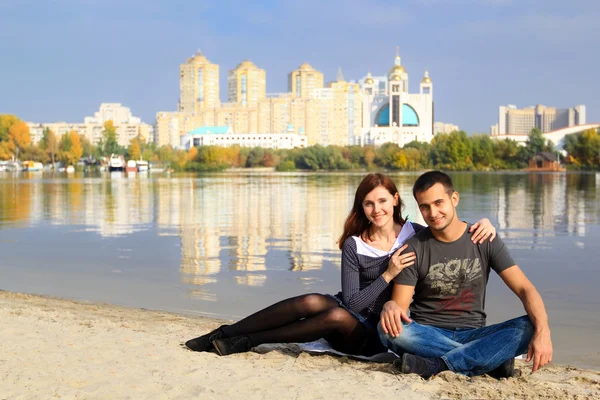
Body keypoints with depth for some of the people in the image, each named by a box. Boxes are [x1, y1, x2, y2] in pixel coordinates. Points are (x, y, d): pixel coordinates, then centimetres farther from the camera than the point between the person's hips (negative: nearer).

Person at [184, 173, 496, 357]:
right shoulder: (354, 245, -4)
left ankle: (247, 342, -24)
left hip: (377, 334, 0)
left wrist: (482, 224, -15)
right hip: (349, 316, 0)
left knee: (339, 317, -35)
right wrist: (388, 274, -23)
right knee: (312, 302, -34)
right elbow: (352, 302, -10)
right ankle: (224, 334, -24)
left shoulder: (415, 235, -1)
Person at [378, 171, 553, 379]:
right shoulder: (414, 248, -1)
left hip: (472, 335, 1)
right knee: (388, 329, -33)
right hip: (428, 336, -1)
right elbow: (401, 306, -5)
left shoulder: (484, 241, 1)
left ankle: (434, 366, -34)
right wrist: (390, 306, -32)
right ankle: (492, 359, -28)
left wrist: (542, 331, -26)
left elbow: (525, 289, -7)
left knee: (528, 327, -26)